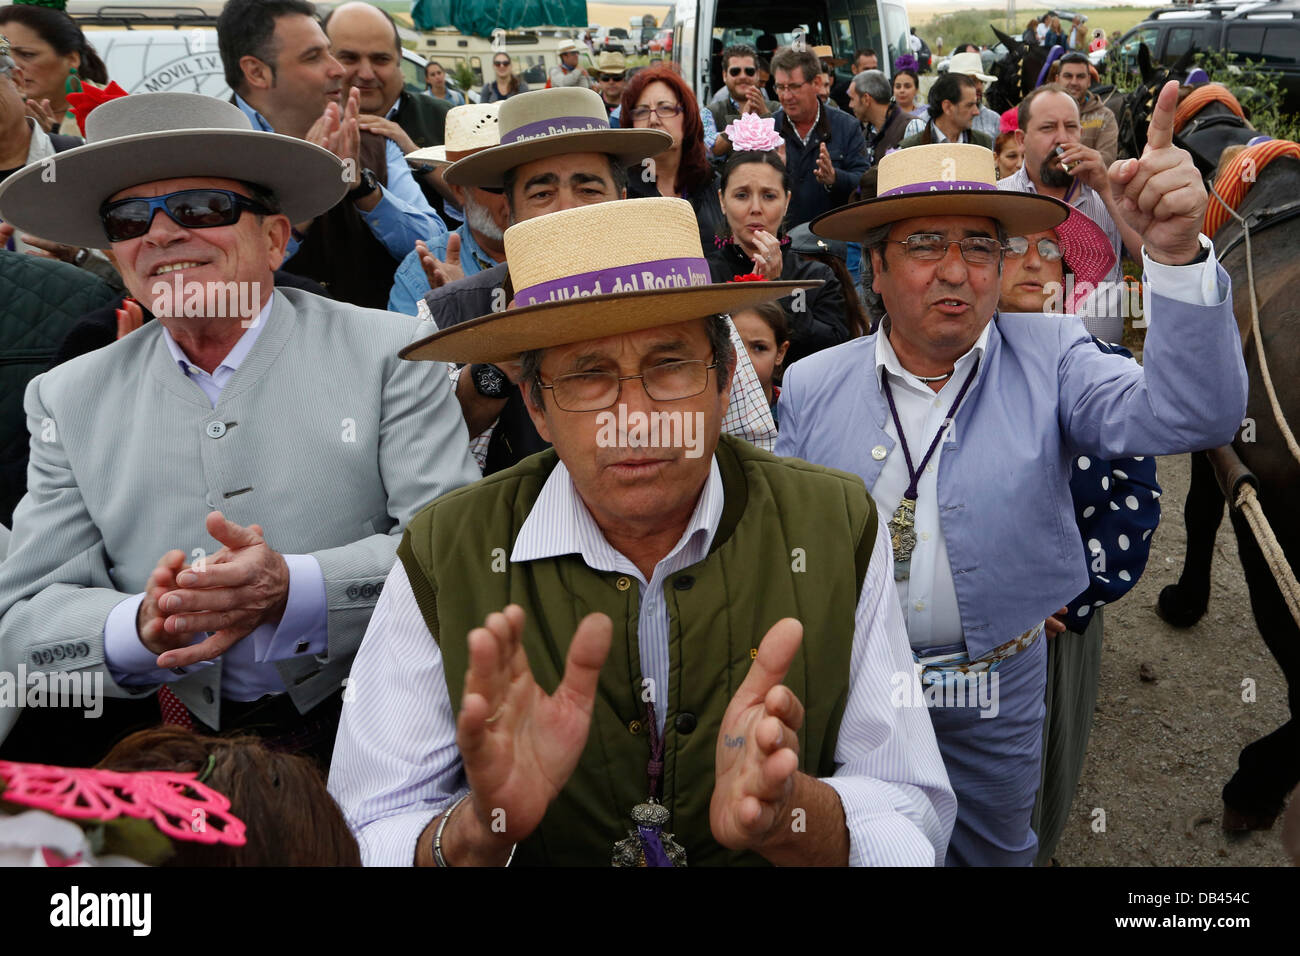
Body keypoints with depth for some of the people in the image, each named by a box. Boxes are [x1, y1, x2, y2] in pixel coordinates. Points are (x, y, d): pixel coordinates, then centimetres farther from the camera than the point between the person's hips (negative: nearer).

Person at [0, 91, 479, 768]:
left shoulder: (392, 353, 0)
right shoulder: (66, 400, 10)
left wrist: (294, 590, -24)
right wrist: (139, 633, -19)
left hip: (357, 720, -4)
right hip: (164, 734, 5)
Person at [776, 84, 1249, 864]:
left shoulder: (1049, 360, -10)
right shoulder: (812, 385, -8)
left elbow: (1190, 415, -25)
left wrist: (1175, 250, -38)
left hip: (999, 683, 0)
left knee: (994, 848, 24)